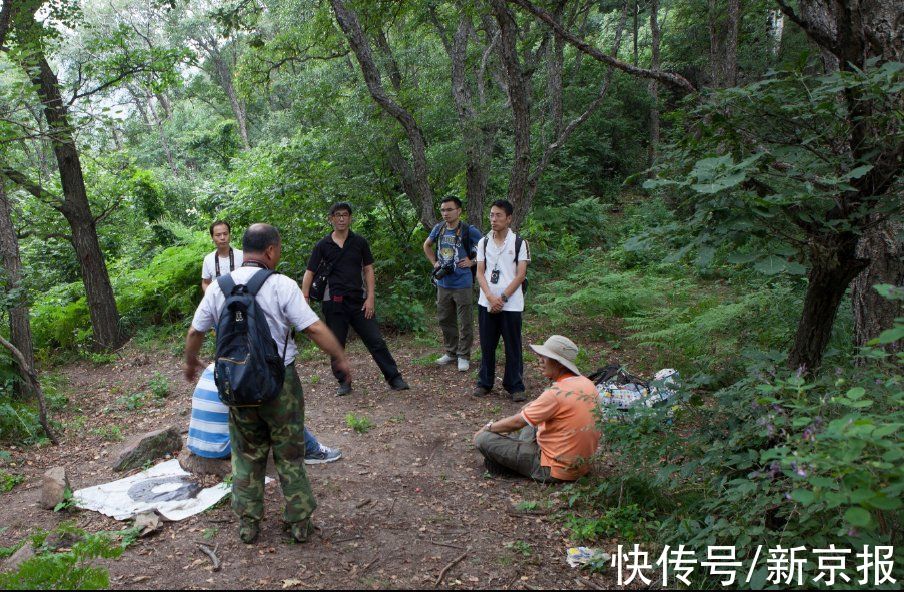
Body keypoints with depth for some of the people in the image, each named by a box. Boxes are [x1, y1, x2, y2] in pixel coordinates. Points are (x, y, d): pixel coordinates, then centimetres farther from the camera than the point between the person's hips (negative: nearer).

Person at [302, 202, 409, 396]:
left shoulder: (360, 242, 4)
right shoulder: (322, 245, 1)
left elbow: (368, 270, 5)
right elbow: (309, 272, 1)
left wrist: (370, 298, -3)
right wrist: (305, 298, -12)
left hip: (358, 300, 0)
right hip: (333, 303, 0)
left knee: (376, 341, 0)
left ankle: (395, 378, 6)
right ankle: (344, 382, 22)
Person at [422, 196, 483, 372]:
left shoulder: (469, 231, -12)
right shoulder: (438, 229, 3)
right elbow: (427, 245, 22)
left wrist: (472, 261, -11)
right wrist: (434, 262, 10)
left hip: (462, 284, -5)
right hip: (443, 283, 5)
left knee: (465, 322, 3)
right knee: (445, 320, 15)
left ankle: (464, 356, 15)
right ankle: (451, 352, 30)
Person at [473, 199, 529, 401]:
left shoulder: (519, 243, -2)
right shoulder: (484, 242, 8)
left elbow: (520, 275, -5)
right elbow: (480, 273, 5)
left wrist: (502, 298, -12)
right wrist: (490, 297, -10)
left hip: (511, 304, -3)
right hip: (486, 303, 3)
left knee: (513, 346, 2)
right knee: (487, 345, 9)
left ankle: (515, 386, 12)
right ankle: (484, 383, 22)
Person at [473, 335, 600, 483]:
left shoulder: (556, 393, -24)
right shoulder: (588, 384, 0)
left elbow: (517, 422, -14)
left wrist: (488, 428, 1)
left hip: (555, 471, -9)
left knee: (483, 439, -9)